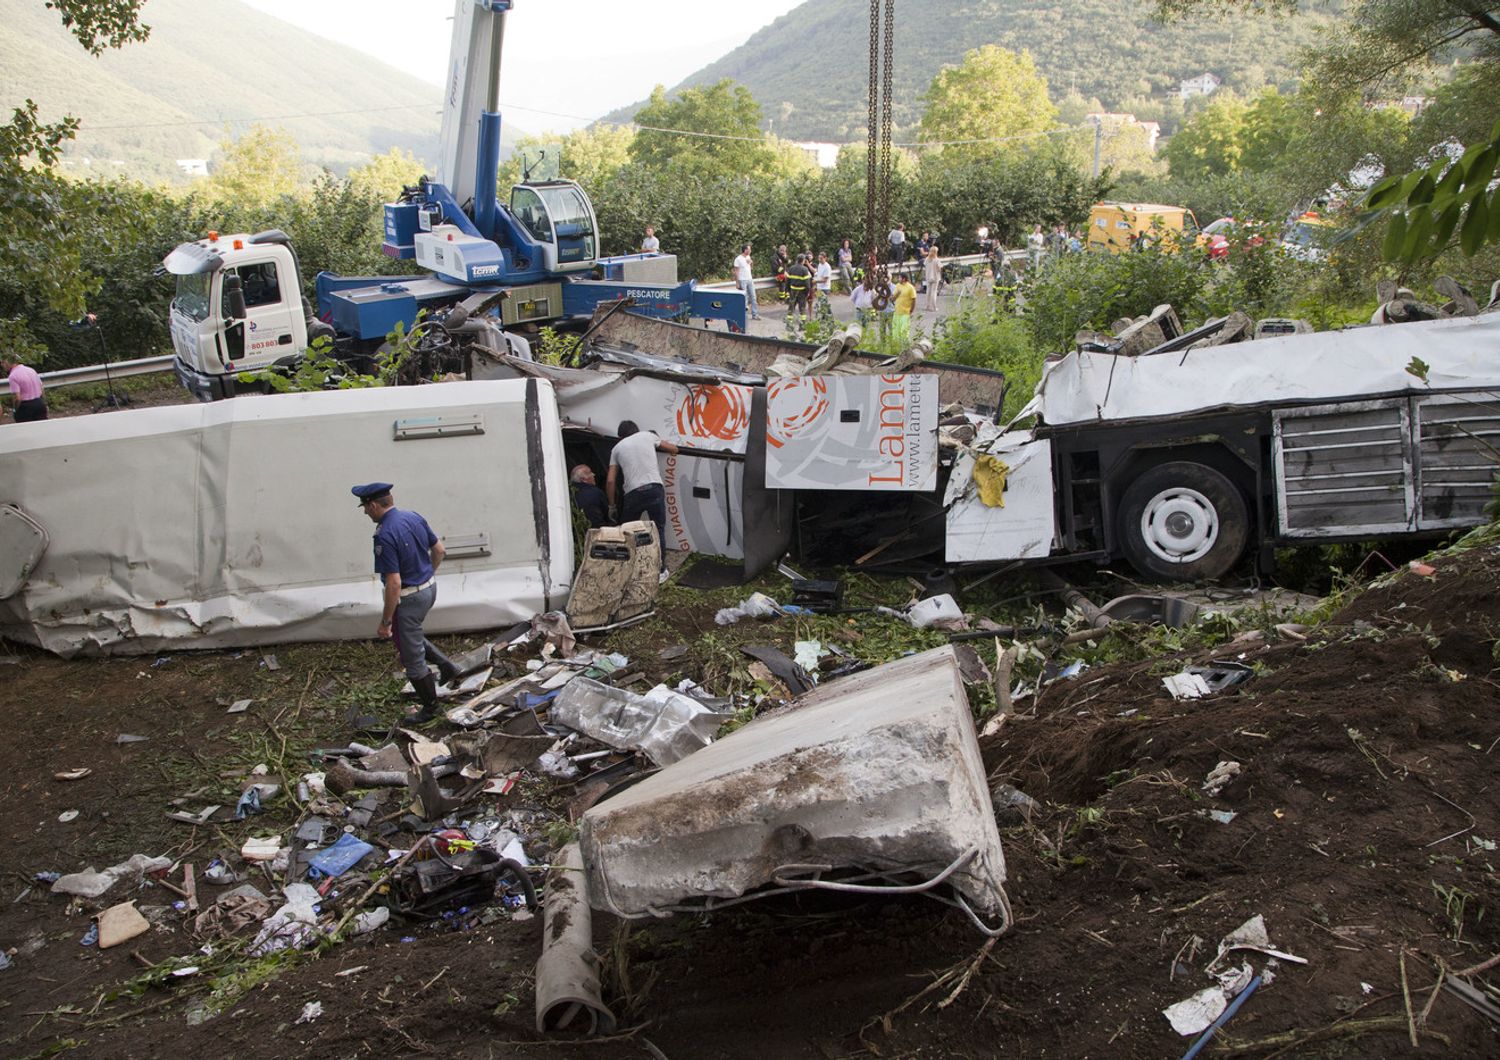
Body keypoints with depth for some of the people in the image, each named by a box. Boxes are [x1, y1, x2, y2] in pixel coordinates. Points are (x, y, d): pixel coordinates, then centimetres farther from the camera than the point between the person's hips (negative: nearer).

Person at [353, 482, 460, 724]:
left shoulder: (385, 536, -26)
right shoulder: (414, 518, -1)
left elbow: (394, 583, -27)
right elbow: (439, 550, 9)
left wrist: (385, 622, -18)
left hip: (408, 598, -8)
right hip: (429, 588, 8)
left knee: (412, 658, 10)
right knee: (412, 636, 32)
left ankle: (430, 707, 24)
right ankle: (446, 666, 26)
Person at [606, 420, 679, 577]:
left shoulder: (617, 448, 19)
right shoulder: (647, 436, 18)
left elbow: (610, 481, 12)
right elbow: (674, 449, 28)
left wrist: (612, 506, 21)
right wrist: (658, 444, 48)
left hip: (633, 493, 1)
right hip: (654, 489, -1)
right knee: (658, 530, 9)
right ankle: (660, 571, 11)